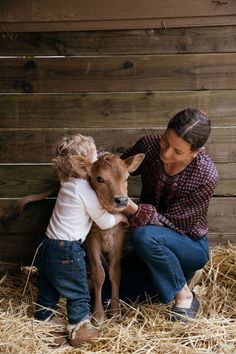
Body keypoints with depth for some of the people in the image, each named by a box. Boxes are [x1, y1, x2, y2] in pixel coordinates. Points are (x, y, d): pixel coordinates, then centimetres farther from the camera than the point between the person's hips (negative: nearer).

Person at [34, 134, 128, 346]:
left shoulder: (68, 183, 7)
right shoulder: (84, 190, -17)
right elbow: (105, 222, -9)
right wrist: (122, 217, 8)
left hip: (49, 244, 8)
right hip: (67, 250, -8)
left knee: (48, 288, 21)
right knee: (78, 293, 6)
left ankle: (42, 321, 34)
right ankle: (79, 331, 13)